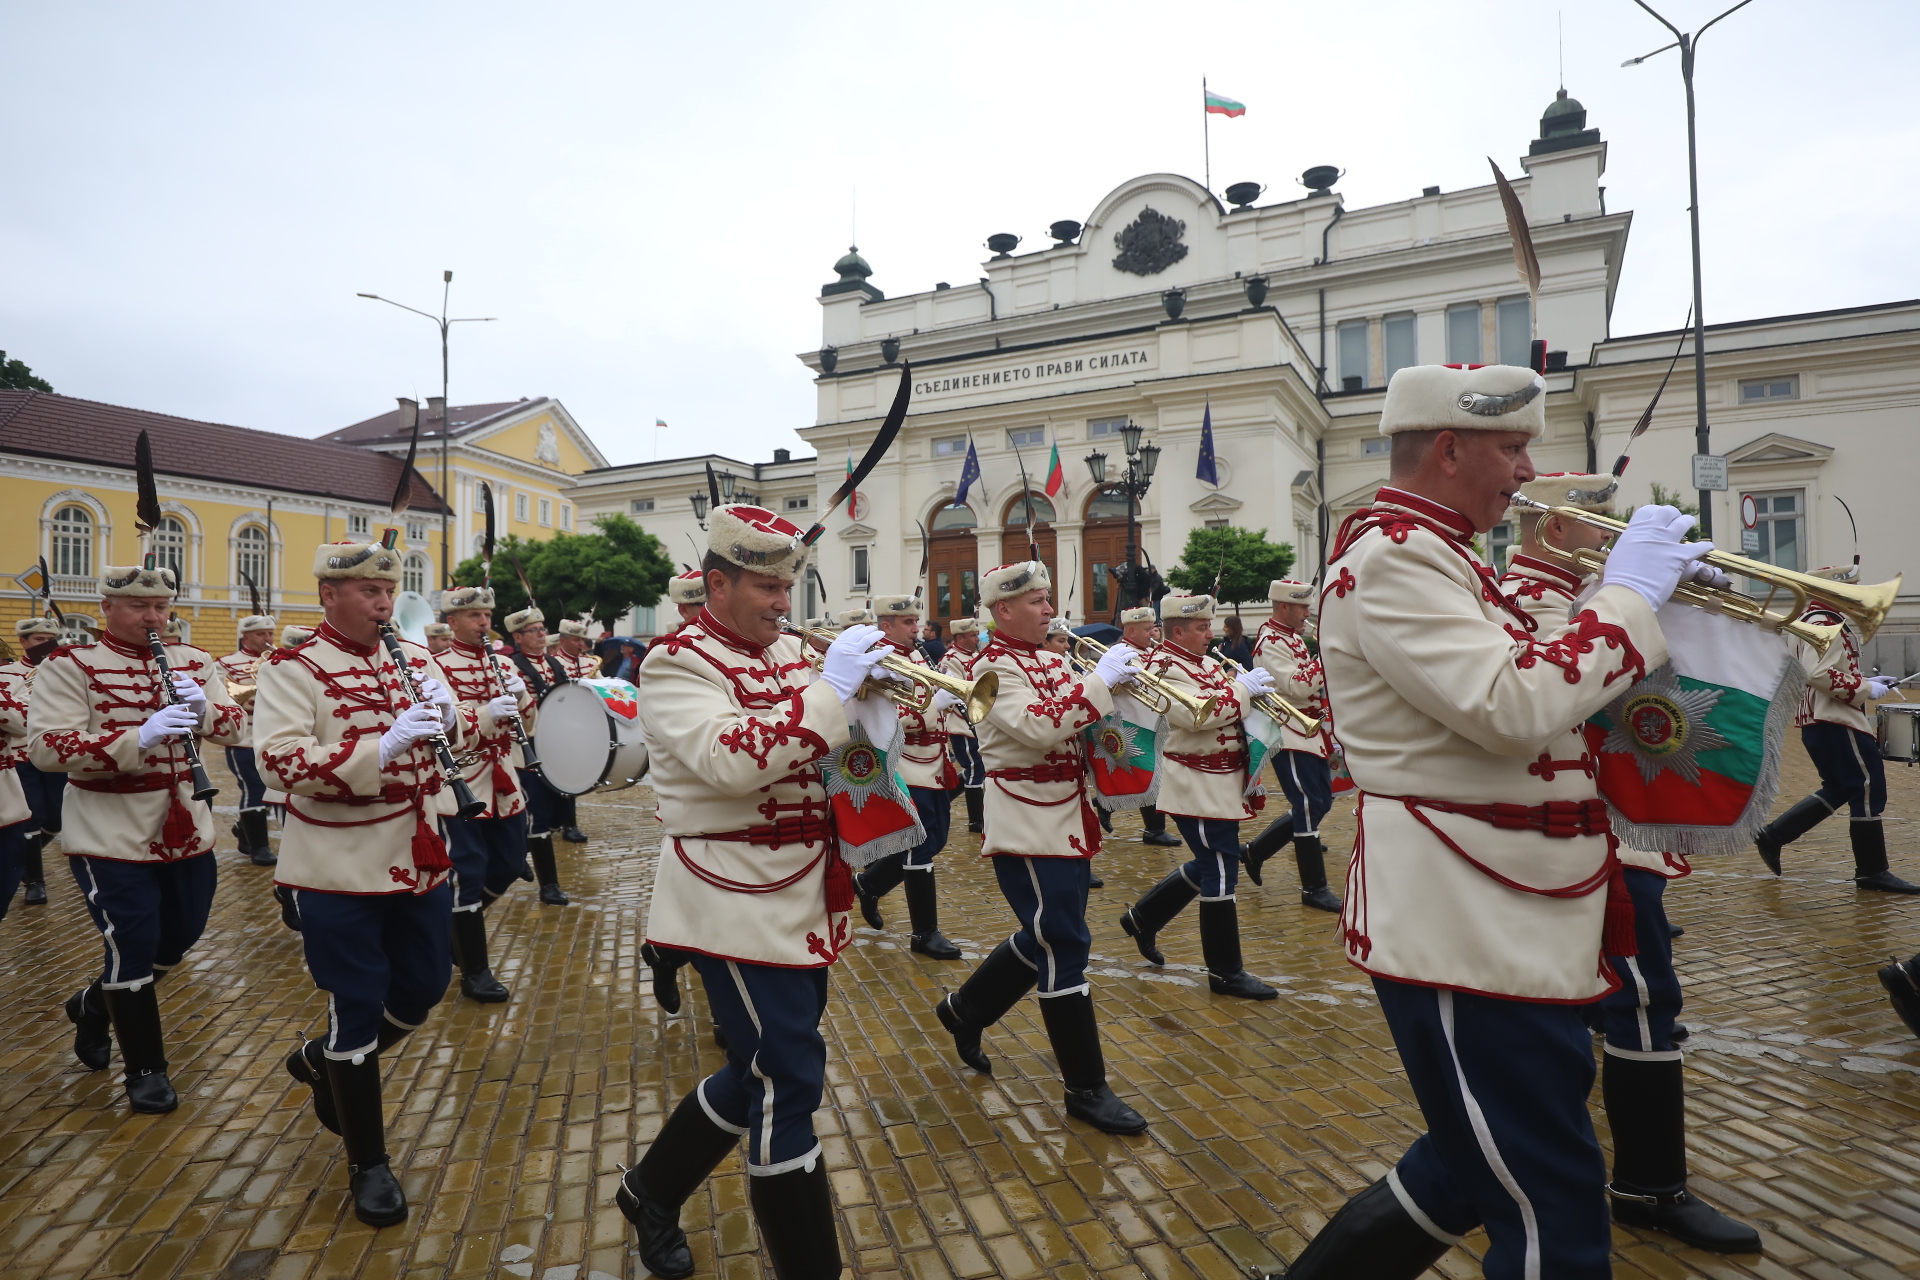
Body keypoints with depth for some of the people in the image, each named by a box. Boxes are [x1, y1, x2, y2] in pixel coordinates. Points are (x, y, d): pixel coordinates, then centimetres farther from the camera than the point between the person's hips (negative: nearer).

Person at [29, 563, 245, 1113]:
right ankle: (145, 1070, 22)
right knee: (132, 950, 3)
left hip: (187, 832, 5)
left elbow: (232, 727, 2)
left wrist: (201, 707, -20)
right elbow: (46, 748, -20)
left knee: (180, 939, 18)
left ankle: (94, 1004, 46)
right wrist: (139, 738, -33)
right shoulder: (67, 666, -10)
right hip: (111, 838, -5)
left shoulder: (193, 661, 5)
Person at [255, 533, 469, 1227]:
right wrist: (382, 748, -34)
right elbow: (281, 762, -22)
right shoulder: (291, 668, -11)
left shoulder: (414, 656, 7)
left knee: (423, 988, 16)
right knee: (357, 1007, 6)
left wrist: (449, 717, -12)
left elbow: (461, 733, 11)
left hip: (422, 857, 6)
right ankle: (367, 1163, 25)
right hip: (342, 868, -6)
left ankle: (322, 1063, 45)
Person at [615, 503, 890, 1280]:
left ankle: (651, 1191, 43)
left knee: (765, 1070, 20)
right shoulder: (676, 664, -13)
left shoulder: (789, 652, 10)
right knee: (789, 1084, -3)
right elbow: (733, 760, -30)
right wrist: (830, 689, -27)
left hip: (800, 899, 9)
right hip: (738, 904, -8)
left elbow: (830, 748, 16)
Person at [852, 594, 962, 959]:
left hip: (932, 767, 9)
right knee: (922, 850, -2)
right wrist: (935, 702, -31)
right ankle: (925, 933, 11)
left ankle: (868, 883, 35)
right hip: (908, 771, -9)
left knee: (934, 840, 16)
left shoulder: (916, 655, 12)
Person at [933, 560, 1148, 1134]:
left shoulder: (1050, 660, 13)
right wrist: (1099, 682, -24)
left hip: (1069, 824, 9)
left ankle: (965, 1011, 40)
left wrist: (1122, 684, 1)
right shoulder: (993, 667, -14)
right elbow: (1039, 727, -29)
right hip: (1029, 830, -9)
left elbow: (1082, 725, 18)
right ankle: (1087, 1088, 10)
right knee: (1065, 948, -4)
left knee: (1045, 938, 19)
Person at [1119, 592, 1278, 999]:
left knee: (1209, 867, 20)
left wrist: (1253, 689, 1)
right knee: (1220, 876, -3)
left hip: (1220, 784, 10)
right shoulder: (1163, 669, -16)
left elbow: (1227, 704, 21)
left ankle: (1143, 918, 34)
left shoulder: (1205, 662, 13)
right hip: (1199, 788, -10)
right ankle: (1226, 973, 10)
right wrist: (1243, 689, -19)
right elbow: (1199, 714, -30)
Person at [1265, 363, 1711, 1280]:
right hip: (1462, 931, -11)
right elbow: (1514, 707, -27)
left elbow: (1526, 675, 23)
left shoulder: (1432, 550, 16)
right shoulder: (1392, 556, -17)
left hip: (1503, 922, 11)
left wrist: (1624, 590, 11)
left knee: (1483, 1168, 22)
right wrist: (1627, 597, -15)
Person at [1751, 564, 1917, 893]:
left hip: (1822, 721, 11)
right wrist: (1866, 689, -17)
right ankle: (1872, 872, 3)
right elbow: (1820, 675, -26)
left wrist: (1867, 681, 14)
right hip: (1834, 721, -11)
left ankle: (1773, 835, 15)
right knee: (1868, 790, -4)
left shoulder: (1824, 621, 19)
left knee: (1839, 790, 16)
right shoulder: (1823, 625, -15)